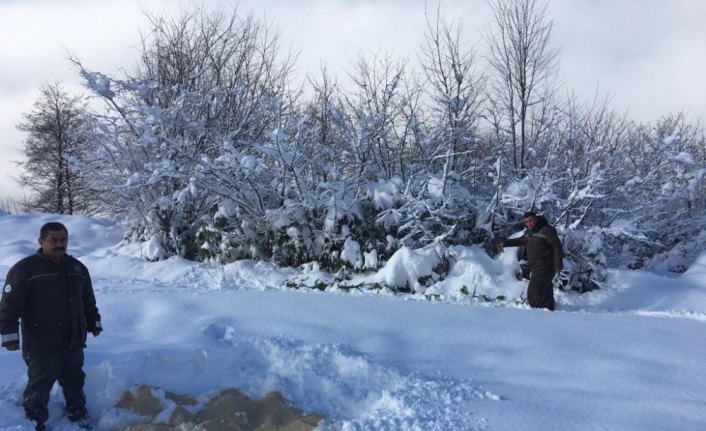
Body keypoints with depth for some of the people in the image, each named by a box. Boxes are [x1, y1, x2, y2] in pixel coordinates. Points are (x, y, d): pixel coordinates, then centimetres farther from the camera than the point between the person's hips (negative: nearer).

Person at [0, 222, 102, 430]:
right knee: (39, 386, 3)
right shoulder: (25, 269, -12)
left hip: (74, 342, 6)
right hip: (42, 345, -6)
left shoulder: (78, 268, 9)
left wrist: (94, 324, 23)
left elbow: (89, 302, 20)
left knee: (74, 382, 18)